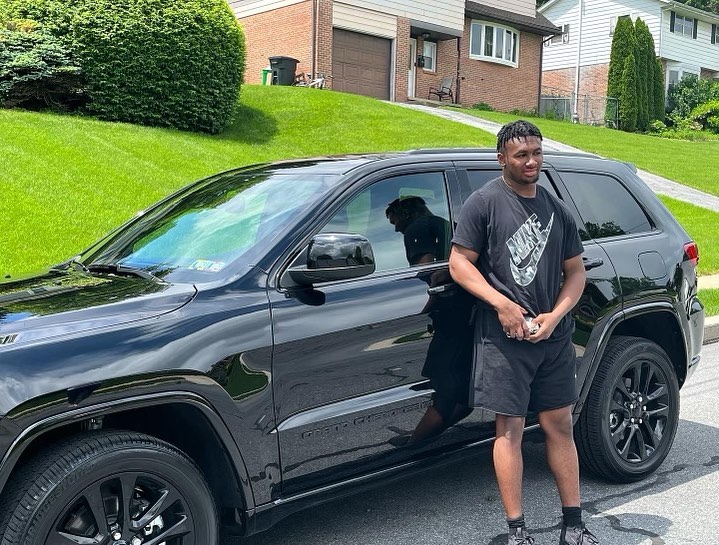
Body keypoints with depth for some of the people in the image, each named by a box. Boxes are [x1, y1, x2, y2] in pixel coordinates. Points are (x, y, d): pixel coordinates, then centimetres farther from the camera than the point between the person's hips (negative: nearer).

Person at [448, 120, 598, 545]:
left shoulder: (557, 209, 11)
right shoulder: (485, 202, -3)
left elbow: (576, 270, 13)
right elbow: (459, 263, -6)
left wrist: (555, 315, -4)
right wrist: (502, 304, -17)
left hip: (554, 337, 5)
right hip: (504, 337, -4)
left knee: (560, 426, 10)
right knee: (510, 429, 0)